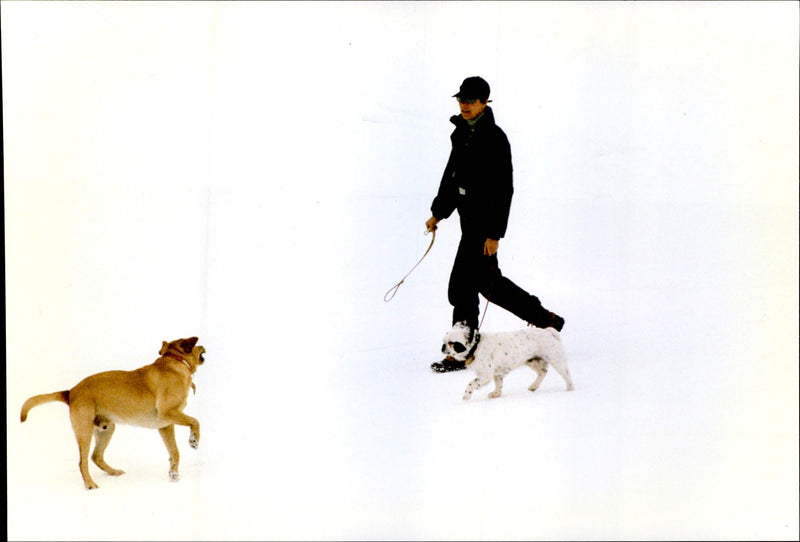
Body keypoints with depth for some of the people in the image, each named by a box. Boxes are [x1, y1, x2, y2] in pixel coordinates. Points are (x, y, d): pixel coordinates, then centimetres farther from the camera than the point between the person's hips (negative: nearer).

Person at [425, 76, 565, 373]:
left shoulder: (494, 138, -16)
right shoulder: (461, 133, 11)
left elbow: (503, 190, -19)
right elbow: (451, 175, 23)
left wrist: (494, 233, -22)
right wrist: (438, 212, 24)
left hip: (483, 224, -10)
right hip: (469, 219, 10)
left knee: (461, 286, -7)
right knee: (486, 281, 17)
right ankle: (544, 318, 31)